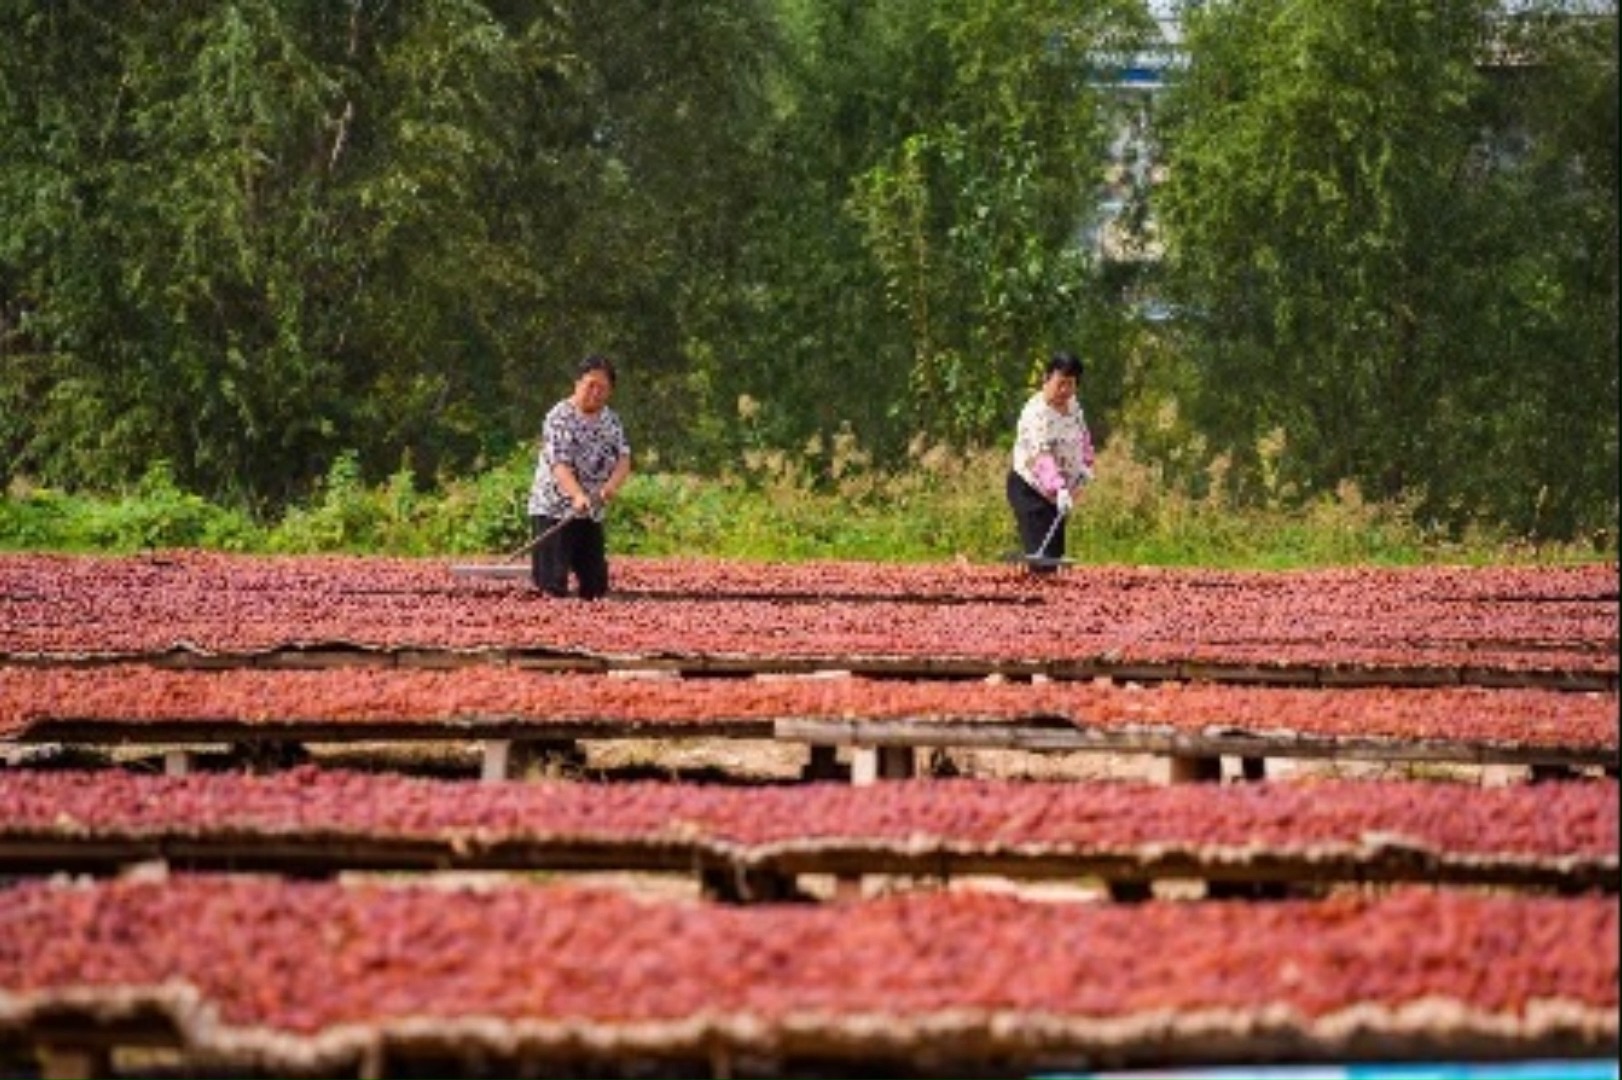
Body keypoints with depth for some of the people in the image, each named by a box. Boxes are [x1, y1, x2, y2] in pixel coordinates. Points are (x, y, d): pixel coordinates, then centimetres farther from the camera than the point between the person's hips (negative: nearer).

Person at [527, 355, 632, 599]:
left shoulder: (611, 420, 9)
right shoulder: (560, 417, -13)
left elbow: (623, 458, 0)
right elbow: (559, 464, -23)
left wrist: (612, 485, -23)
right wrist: (578, 495, -41)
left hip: (591, 514, 7)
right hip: (554, 512, -7)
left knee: (596, 586, 7)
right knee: (554, 587, -11)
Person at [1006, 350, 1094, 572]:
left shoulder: (1072, 404, 2)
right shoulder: (1036, 414, -26)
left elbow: (1083, 436, 21)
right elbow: (1041, 456, -38)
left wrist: (1085, 465, 6)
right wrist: (1059, 489, -51)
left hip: (1061, 493, 8)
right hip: (1030, 491, -8)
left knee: (1056, 555, 7)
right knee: (1042, 559, -17)